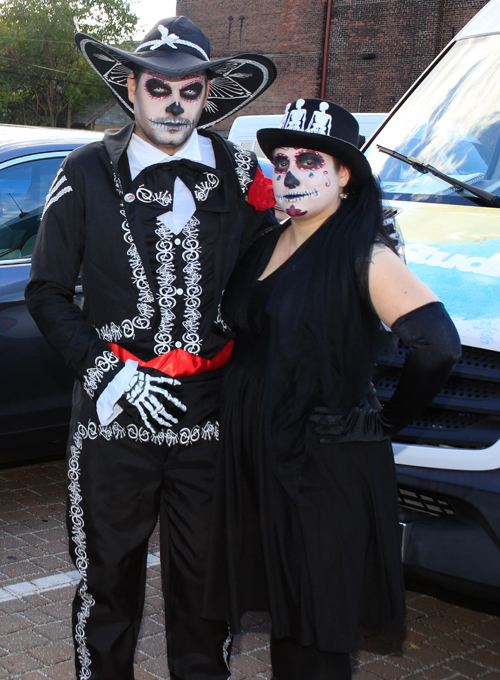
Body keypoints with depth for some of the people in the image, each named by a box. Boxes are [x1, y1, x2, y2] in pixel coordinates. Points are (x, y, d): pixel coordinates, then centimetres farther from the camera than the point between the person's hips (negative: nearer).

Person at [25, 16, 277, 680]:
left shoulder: (241, 173, 2)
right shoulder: (88, 172, 0)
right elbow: (47, 293, 3)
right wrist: (106, 371, -8)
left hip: (210, 421, 1)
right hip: (115, 420, -1)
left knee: (205, 583, 13)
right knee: (109, 579, 14)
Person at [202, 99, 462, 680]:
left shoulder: (364, 255, -12)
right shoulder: (265, 246, 11)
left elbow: (437, 344, -21)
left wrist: (388, 418, -9)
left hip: (327, 469, -6)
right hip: (255, 459, 7)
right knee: (283, 617, 17)